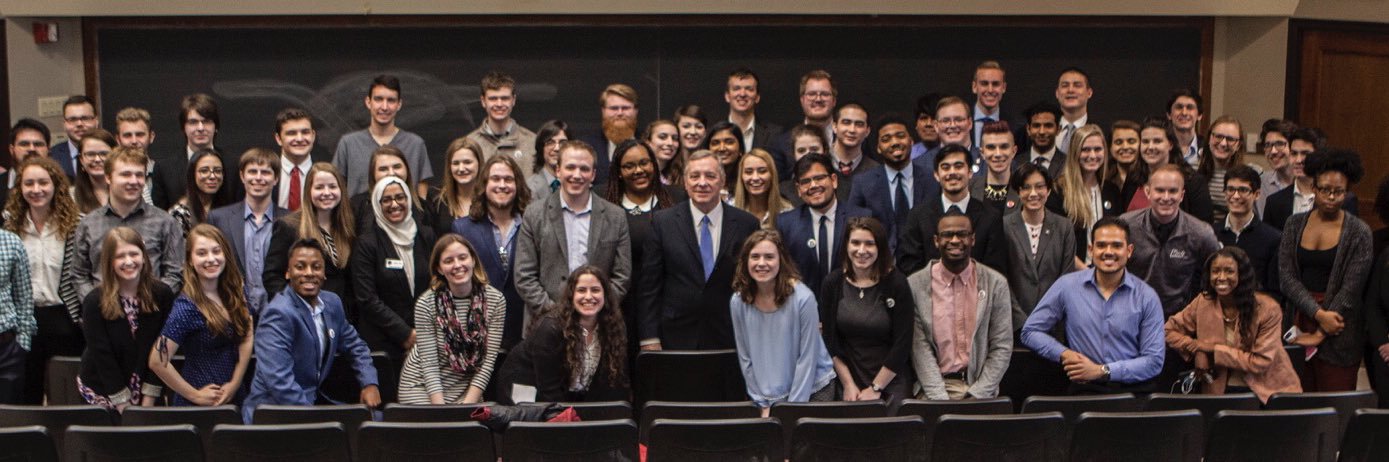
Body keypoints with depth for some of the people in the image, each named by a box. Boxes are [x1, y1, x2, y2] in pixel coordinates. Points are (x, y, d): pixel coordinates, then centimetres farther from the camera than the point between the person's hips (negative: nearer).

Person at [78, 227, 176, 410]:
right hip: (101, 392, -1)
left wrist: (148, 399, -11)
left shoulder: (162, 295, -9)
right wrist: (124, 404, -15)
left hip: (148, 391, 1)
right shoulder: (94, 302, -13)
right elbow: (102, 355, -13)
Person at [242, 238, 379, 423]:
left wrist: (370, 383, 6)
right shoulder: (278, 314, -18)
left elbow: (355, 346, 22)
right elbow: (279, 380, -27)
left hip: (315, 400, 8)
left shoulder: (332, 302, 7)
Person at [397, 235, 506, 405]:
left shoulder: (495, 300, -9)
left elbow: (489, 358, -8)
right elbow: (429, 364, -14)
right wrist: (441, 409, -21)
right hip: (423, 384, -2)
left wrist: (470, 402, -15)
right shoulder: (425, 304, -15)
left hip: (467, 386, 2)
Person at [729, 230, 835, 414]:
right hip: (769, 394, 2)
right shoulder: (738, 302, -8)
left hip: (814, 389, -2)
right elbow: (745, 357, -1)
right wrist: (764, 404, -3)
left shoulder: (803, 298, -18)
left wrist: (794, 407, -14)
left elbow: (807, 357, -14)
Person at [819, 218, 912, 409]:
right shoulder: (832, 283, 0)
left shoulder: (896, 283, -8)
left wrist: (876, 388, -10)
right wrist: (848, 384, -5)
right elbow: (829, 339, 1)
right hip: (849, 382, 2)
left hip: (891, 384, -2)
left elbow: (902, 343, -9)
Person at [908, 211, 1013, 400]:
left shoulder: (996, 284, 4)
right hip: (935, 386, -1)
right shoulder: (916, 285, 2)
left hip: (979, 386, 1)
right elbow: (920, 349, -2)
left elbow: (1002, 348, 3)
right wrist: (940, 399, -13)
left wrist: (976, 395, -8)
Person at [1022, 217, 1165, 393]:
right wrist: (1064, 354, -6)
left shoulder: (1146, 297, 4)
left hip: (1135, 389, 1)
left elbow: (1154, 361, 1)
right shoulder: (1067, 286, 5)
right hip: (1086, 388, -1)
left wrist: (1101, 370, -9)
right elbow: (1030, 331, 11)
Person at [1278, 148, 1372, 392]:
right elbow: (1287, 276, -1)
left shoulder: (1359, 232, -4)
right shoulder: (1295, 224, 6)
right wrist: (1318, 313, -13)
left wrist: (1320, 334, -10)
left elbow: (1350, 290, -8)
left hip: (1338, 332, -3)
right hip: (1299, 319, 3)